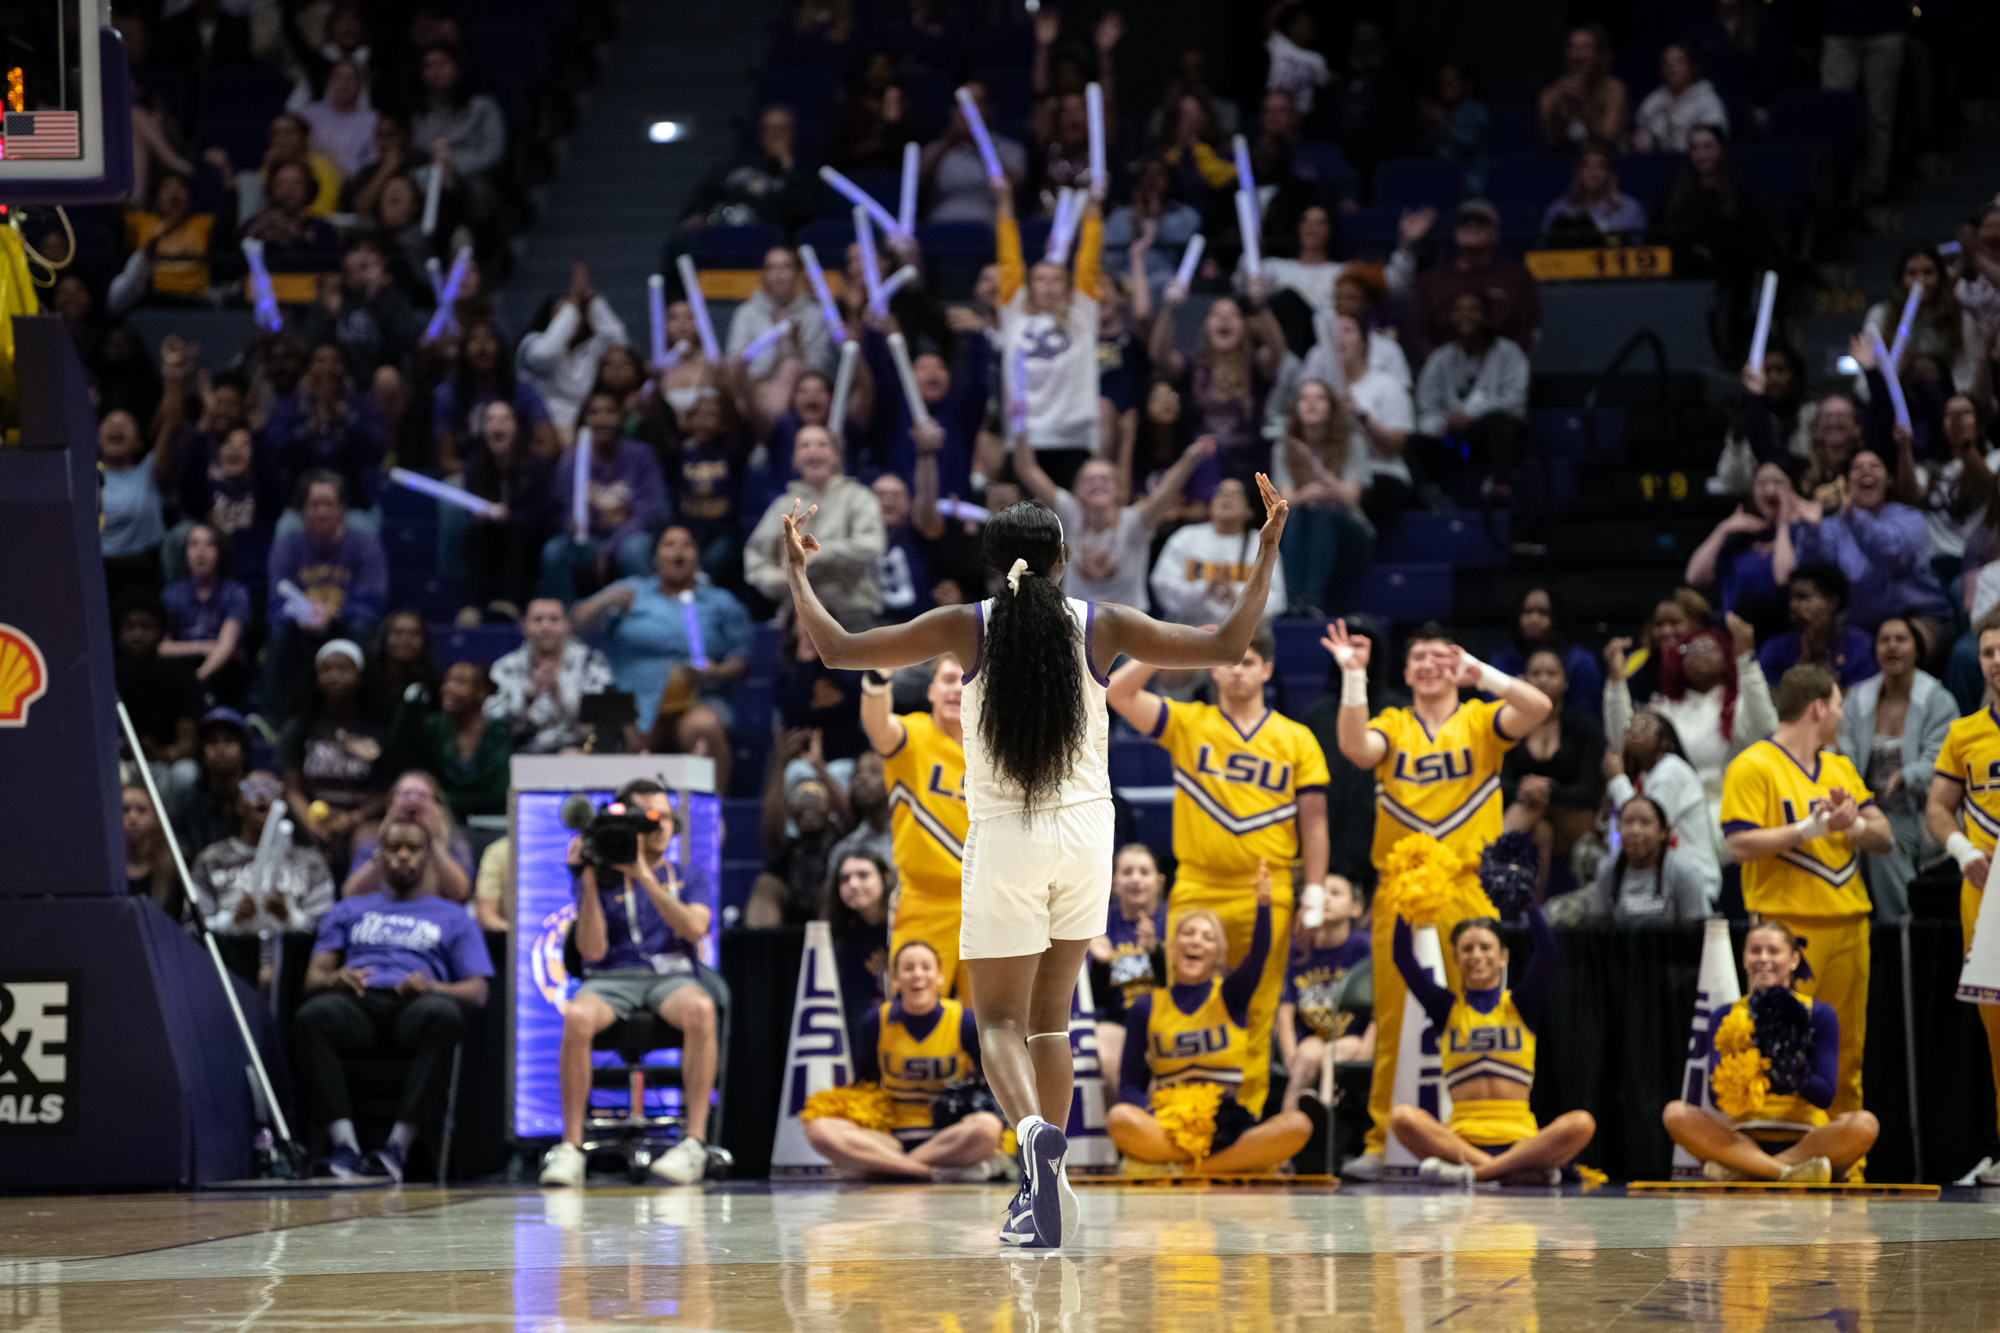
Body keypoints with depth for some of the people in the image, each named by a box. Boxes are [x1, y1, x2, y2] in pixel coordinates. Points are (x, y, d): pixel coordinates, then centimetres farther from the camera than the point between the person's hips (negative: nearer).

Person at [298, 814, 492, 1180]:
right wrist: (335, 979, -9)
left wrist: (432, 987, -10)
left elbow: (477, 992, 13)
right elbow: (314, 977, 18)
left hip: (415, 1005, -1)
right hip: (357, 1004, 1)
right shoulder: (347, 912, 32)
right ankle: (344, 1144, -44)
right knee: (313, 1015, -37)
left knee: (443, 1014, -40)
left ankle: (400, 1143, -43)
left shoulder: (453, 918, 27)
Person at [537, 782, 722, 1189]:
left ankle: (694, 1143, -37)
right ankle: (570, 1148, -31)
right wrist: (589, 883, -7)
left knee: (700, 1009, -38)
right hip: (611, 979, 0)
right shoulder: (601, 876, 12)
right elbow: (592, 951, 0)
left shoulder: (688, 878, 16)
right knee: (577, 1016, -37)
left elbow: (693, 928, -6)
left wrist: (644, 876, -11)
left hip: (673, 976, 0)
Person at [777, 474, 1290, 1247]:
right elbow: (1226, 646, 1)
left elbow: (839, 650, -1)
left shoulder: (966, 629, -6)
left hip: (1004, 839, -2)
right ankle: (1044, 1192, 15)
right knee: (1050, 1018, 16)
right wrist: (1268, 551, 11)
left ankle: (1034, 1131, -30)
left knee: (1001, 1021, 2)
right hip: (1085, 834, 2)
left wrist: (795, 570, 15)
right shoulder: (1100, 627, -3)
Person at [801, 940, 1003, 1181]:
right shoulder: (877, 1021, 3)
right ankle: (940, 1172, -33)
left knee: (987, 1125, -38)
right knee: (819, 1129, -28)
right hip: (893, 1138, 1)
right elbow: (862, 1083, 14)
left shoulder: (965, 1023, -1)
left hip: (950, 1138, -1)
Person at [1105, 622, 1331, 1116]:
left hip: (1266, 896, 0)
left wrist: (1314, 894, 0)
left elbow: (1314, 823, 7)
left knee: (1256, 1014, 0)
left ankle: (1249, 1113, 4)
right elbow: (1116, 692, -1)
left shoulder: (1297, 740, 9)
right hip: (1196, 890, 0)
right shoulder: (1187, 723, 8)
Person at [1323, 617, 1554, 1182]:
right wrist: (1354, 677, -19)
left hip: (1469, 890, -1)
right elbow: (1356, 748, -12)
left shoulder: (1481, 722, 7)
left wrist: (1481, 673, -20)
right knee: (1393, 1021, 0)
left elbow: (1538, 707, -11)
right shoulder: (1391, 726, 11)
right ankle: (1382, 1143, 3)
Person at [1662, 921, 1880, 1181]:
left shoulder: (1818, 1014, 6)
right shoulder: (1726, 1016, 10)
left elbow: (1825, 1094, -4)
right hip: (1743, 1138, 1)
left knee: (1864, 1124, -31)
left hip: (1805, 1140, -1)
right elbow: (1716, 1094, -2)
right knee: (1676, 1114, -25)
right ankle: (1787, 1173, -37)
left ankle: (1738, 1170, -33)